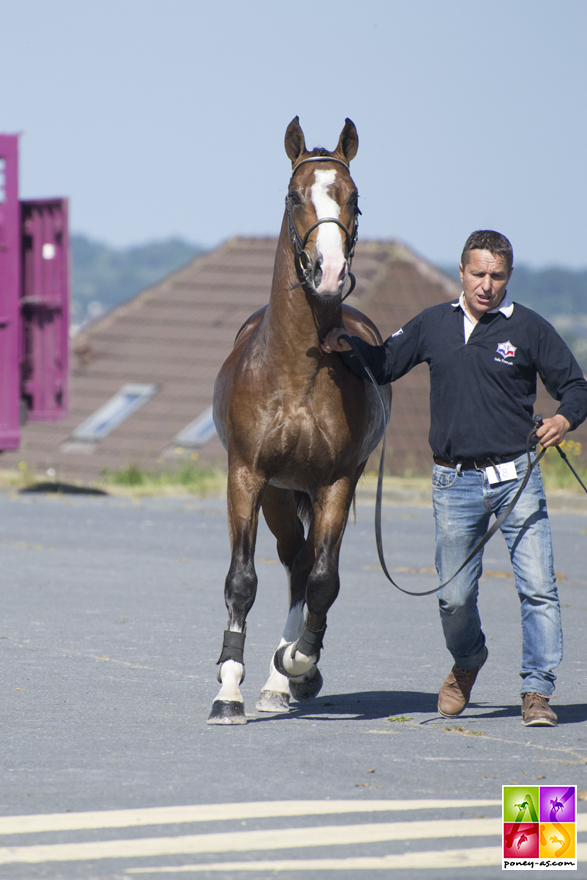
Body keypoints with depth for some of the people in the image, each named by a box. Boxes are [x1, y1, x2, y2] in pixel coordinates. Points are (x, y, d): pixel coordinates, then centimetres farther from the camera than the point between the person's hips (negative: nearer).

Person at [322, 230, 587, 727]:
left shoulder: (530, 329, -1)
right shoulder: (433, 325, 8)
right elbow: (383, 366, 18)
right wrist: (347, 347, -1)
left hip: (514, 477, -2)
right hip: (455, 483, 2)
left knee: (538, 587, -10)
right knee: (455, 596, 6)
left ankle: (537, 691, -1)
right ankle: (467, 660, 36)